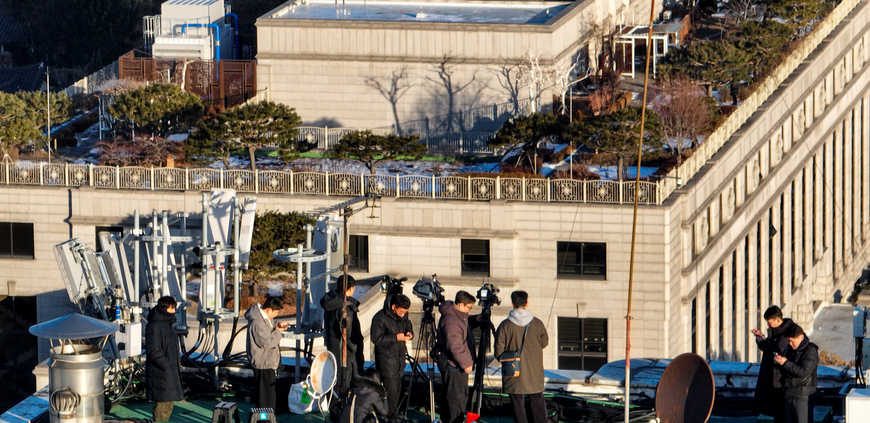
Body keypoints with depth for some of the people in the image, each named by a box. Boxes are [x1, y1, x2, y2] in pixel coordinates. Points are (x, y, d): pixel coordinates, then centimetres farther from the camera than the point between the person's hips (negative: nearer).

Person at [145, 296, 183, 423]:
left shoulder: (168, 324, 15)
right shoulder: (154, 326, -16)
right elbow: (154, 351, -20)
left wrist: (177, 364, 14)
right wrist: (167, 367, -20)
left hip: (171, 373, 10)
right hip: (160, 374, -10)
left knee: (169, 404, 14)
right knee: (162, 404, -9)